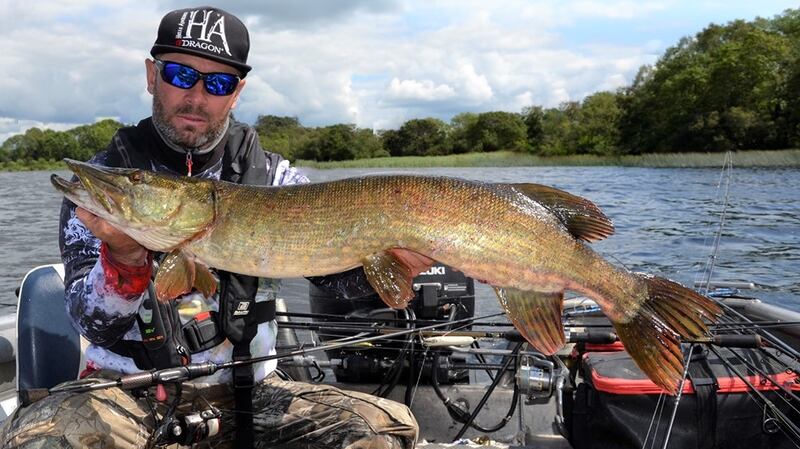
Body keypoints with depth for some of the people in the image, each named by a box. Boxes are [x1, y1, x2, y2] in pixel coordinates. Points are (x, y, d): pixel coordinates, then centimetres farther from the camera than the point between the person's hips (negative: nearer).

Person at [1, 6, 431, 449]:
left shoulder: (269, 176, 0)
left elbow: (338, 272, -3)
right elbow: (94, 325, -11)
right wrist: (125, 259, -32)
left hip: (245, 389, 2)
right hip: (129, 389, -1)